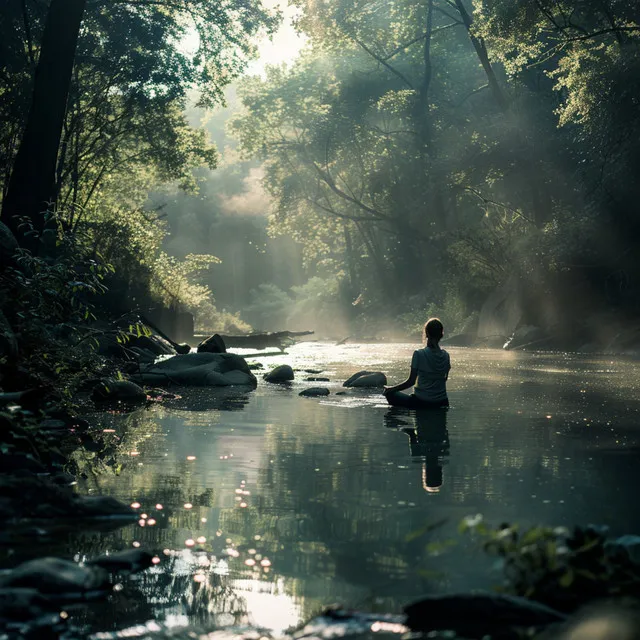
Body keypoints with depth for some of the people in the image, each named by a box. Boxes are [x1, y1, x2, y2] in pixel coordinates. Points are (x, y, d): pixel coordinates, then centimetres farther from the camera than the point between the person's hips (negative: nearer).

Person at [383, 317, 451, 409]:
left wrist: (390, 389, -1)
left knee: (390, 393, 13)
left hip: (421, 402, -5)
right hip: (441, 403, 5)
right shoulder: (445, 356, 0)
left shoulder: (419, 354, -14)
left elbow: (411, 381, -12)